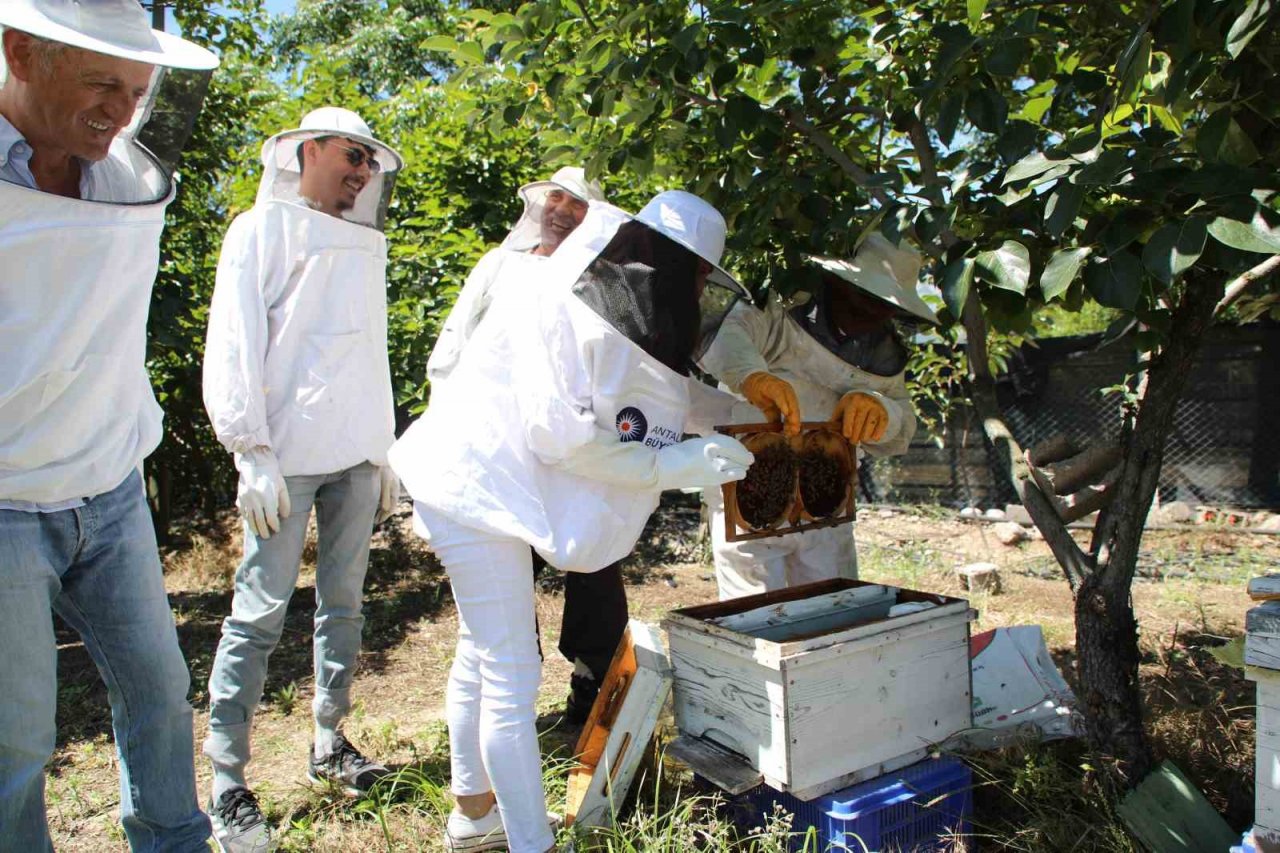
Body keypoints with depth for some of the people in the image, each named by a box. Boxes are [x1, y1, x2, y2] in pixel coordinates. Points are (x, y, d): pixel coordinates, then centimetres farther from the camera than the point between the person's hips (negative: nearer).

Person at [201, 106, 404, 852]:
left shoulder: (365, 246, 18)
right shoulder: (263, 230, 1)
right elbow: (233, 348, -7)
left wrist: (385, 452, 17)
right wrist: (252, 453, -14)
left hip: (356, 455, 6)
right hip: (287, 456, -6)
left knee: (344, 601, 10)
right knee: (261, 614, -3)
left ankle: (330, 742, 25)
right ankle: (229, 785, 7)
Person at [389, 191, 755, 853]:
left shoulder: (624, 322, 7)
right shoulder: (566, 311, -22)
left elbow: (679, 396, 20)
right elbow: (560, 436, -26)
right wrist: (674, 465, -22)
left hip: (492, 492, 10)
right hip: (476, 491, -10)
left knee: (480, 658, 20)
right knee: (513, 680, -7)